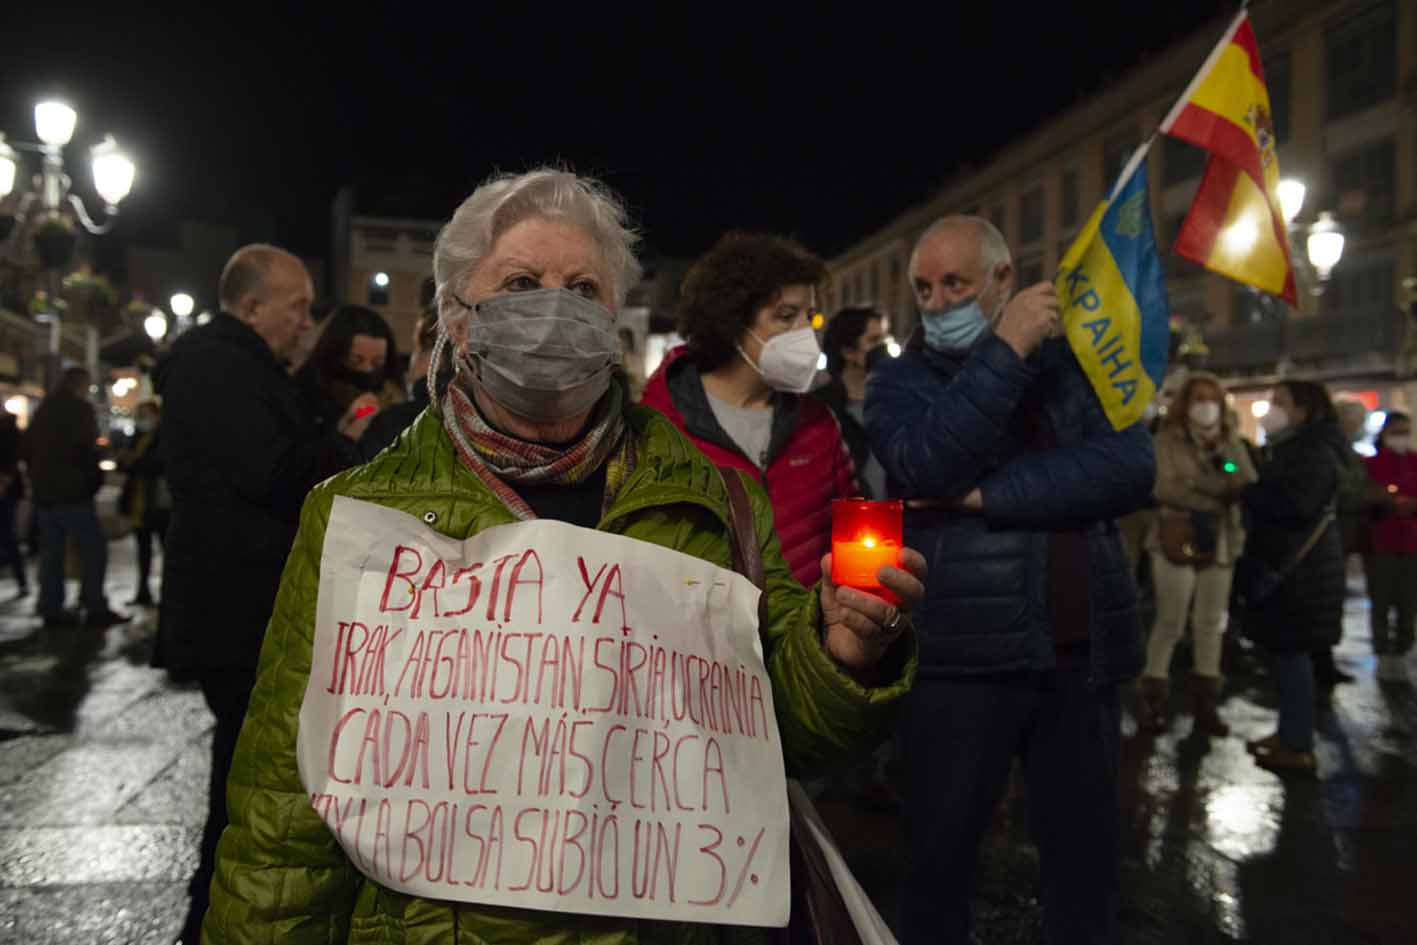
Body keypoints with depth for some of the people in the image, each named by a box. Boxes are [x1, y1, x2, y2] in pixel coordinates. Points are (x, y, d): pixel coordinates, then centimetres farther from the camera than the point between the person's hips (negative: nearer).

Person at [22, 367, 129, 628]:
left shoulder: (42, 410, 16)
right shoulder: (80, 409, -8)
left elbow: (28, 450, 20)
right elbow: (87, 450, -17)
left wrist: (40, 479, 22)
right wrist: (95, 481, -4)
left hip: (45, 493, 8)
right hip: (72, 493, -8)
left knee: (51, 552, 9)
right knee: (94, 550, -5)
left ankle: (51, 610, 10)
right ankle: (95, 609, -9)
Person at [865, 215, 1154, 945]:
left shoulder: (1073, 362, 9)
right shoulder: (901, 380, 3)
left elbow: (1130, 467, -8)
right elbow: (928, 464, -18)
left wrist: (987, 495, -14)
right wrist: (1007, 351, -18)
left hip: (1083, 655, 3)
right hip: (965, 658, -2)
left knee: (1088, 855, 14)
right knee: (940, 854, 7)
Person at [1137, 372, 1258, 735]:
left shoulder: (1230, 441, 13)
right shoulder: (1167, 439, -1)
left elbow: (1251, 486, 3)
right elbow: (1165, 487, -14)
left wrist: (1223, 457, -15)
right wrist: (1220, 495, -16)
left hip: (1220, 542, 5)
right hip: (1177, 539, -4)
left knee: (1211, 624, 8)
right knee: (1170, 623, -4)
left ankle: (1206, 703, 16)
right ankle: (1152, 699, 6)